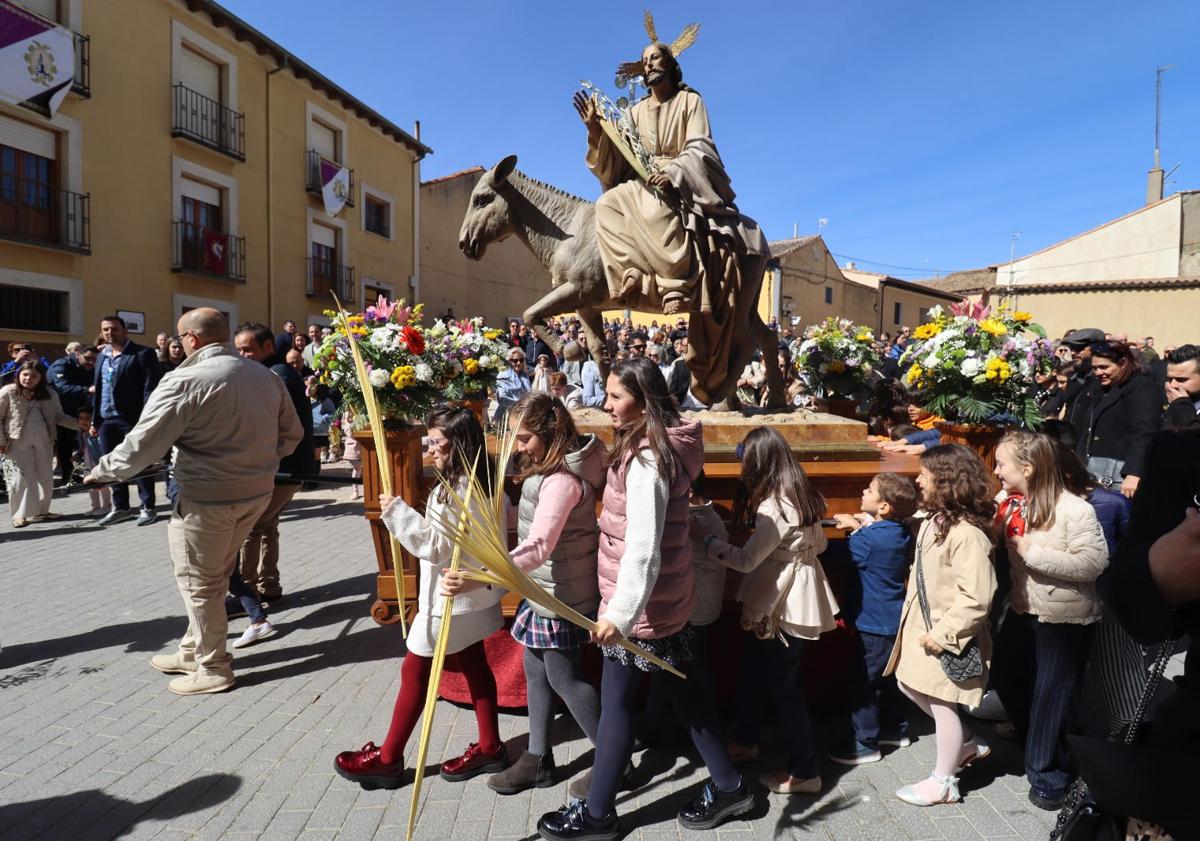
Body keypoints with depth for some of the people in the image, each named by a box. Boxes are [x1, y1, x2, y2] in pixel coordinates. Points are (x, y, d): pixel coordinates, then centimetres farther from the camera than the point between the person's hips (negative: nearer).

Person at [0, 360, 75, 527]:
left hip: (43, 441, 4)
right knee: (22, 477, -2)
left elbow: (59, 417, 8)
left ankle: (42, 510, 23)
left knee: (45, 477, 9)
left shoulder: (49, 394, 4)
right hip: (18, 442, -4)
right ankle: (20, 514, 7)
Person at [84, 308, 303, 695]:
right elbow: (292, 434, 12)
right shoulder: (265, 375, 5)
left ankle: (213, 668, 21)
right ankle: (193, 652, 35)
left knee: (199, 581, 10)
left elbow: (143, 442, -13)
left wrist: (103, 470, 3)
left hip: (209, 497, -7)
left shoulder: (186, 380, -16)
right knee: (213, 576, 21)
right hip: (257, 492, 7)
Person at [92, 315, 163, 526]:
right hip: (106, 420, 7)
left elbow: (150, 388, -13)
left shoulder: (143, 354, -7)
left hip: (133, 419, -7)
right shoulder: (102, 356, 15)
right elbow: (98, 389, 19)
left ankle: (148, 508, 11)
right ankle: (121, 507, 23)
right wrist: (95, 419, 14)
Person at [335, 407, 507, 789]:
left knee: (414, 672, 5)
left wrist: (397, 511, -22)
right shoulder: (479, 483, 3)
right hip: (473, 594, 9)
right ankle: (490, 747, 27)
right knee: (475, 666, 17)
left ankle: (388, 759, 21)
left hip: (449, 598, -9)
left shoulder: (455, 490, -25)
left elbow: (437, 546, -24)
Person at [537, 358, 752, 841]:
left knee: (615, 702, 7)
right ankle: (727, 785, 33)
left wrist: (620, 613, -30)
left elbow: (643, 548, -29)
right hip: (665, 599, 9)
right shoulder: (661, 447, 5)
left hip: (641, 604, -9)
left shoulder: (645, 460, -24)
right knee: (682, 692, 19)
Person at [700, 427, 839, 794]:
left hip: (783, 604, -10)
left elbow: (746, 560, -20)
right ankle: (745, 741, 39)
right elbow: (819, 543, 14)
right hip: (792, 596, 10)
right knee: (753, 669, 21)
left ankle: (805, 771, 19)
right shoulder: (802, 495, 4)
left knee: (785, 685, 4)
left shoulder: (774, 505, -25)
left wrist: (707, 540, -11)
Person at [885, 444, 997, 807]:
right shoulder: (933, 521, 3)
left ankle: (943, 782, 28)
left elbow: (976, 598, -28)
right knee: (910, 686, 21)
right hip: (921, 627, 9)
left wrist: (943, 634, -23)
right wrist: (910, 614, 11)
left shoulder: (967, 534, -26)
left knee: (943, 704, 7)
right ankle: (966, 745, 40)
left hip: (947, 637, -9)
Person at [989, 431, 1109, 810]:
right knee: (1006, 678, 19)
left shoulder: (1074, 510, -22)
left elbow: (1094, 563, -28)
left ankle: (1048, 775, 24)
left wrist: (1032, 551, -28)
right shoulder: (1010, 503, -2)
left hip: (1065, 620, -7)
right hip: (1022, 610, 7)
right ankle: (1037, 742, 43)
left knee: (1050, 697, 5)